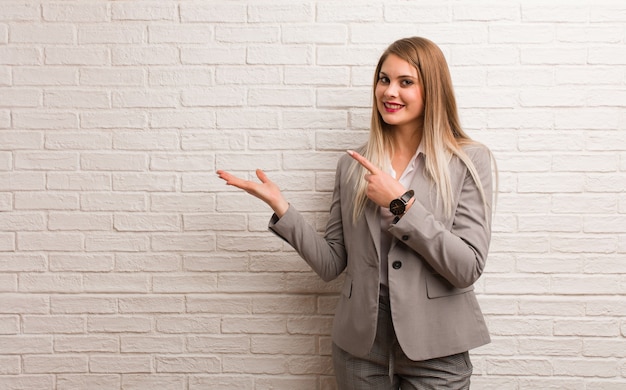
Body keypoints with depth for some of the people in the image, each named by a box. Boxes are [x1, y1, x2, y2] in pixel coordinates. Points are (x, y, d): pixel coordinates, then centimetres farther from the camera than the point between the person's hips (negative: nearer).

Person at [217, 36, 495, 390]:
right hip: (361, 346, 3)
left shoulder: (470, 161, -6)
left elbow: (468, 268, -14)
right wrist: (281, 207, -7)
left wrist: (401, 202, -19)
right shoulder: (352, 165, 3)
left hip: (434, 351, -2)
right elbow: (332, 263, 3)